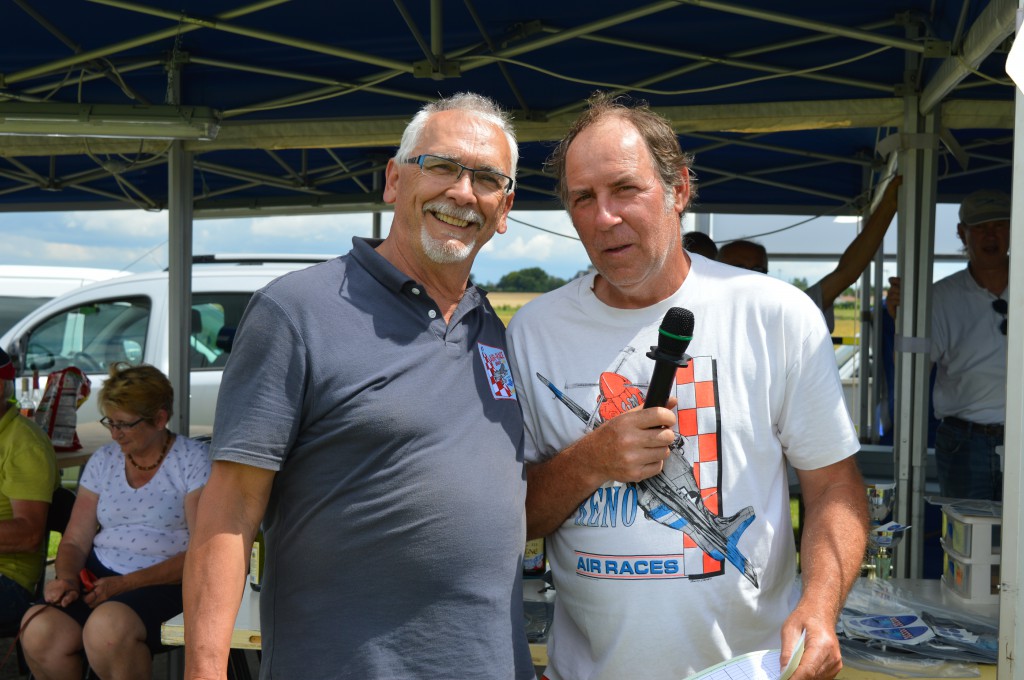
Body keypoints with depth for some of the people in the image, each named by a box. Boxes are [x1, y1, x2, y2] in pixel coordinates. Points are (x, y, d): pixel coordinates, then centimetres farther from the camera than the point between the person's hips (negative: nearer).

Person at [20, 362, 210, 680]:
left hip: (166, 581, -4)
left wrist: (124, 584, -17)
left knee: (107, 625, -35)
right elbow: (75, 541, 14)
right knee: (39, 633, -26)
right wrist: (67, 578, -10)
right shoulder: (103, 459, 14)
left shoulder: (194, 460, -2)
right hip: (98, 575, 4)